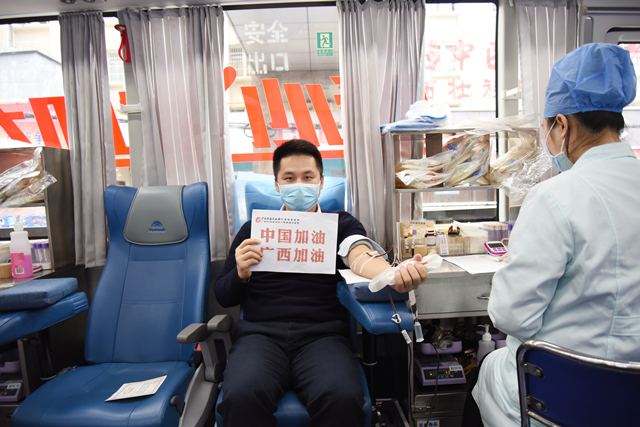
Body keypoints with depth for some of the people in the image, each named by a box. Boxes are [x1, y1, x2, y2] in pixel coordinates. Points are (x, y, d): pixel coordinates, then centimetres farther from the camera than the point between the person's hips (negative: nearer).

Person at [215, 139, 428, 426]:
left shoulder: (341, 224, 15)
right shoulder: (254, 228, 18)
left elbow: (360, 254, -8)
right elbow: (223, 297, 18)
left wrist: (394, 274, -31)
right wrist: (240, 273, -6)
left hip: (321, 334, 0)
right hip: (260, 332, 1)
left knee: (342, 397, -30)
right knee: (241, 396, -29)